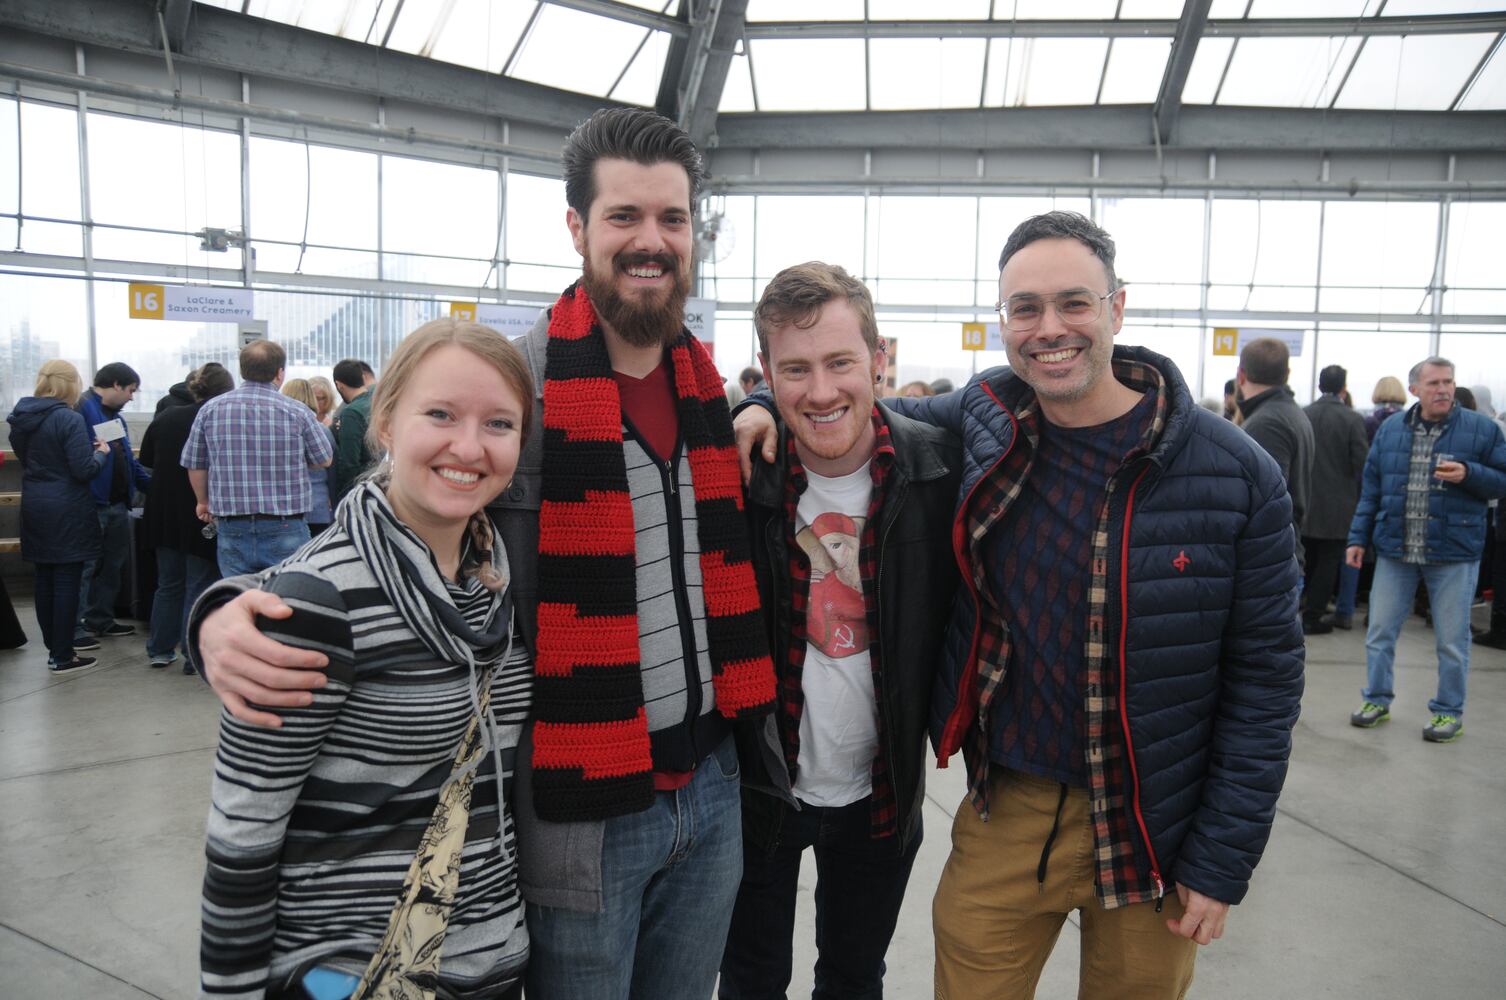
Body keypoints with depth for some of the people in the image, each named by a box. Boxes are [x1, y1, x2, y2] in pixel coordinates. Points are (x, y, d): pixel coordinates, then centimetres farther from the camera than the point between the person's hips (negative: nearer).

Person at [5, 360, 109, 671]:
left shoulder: (21, 418, 7)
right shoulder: (69, 419, -16)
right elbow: (84, 470, -18)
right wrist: (101, 453, 1)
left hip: (34, 508, 7)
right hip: (67, 510, -7)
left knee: (44, 580, 13)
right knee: (67, 581, -1)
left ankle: (54, 646, 23)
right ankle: (62, 656, 4)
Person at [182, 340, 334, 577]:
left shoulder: (210, 409, 2)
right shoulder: (297, 412, -6)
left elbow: (194, 466, 11)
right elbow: (324, 460, 5)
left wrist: (204, 502, 28)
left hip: (231, 530, 3)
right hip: (285, 529, -2)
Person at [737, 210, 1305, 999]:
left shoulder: (1234, 475, -11)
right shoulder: (981, 422, -5)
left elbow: (1265, 673, -5)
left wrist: (1223, 861, -5)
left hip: (1151, 830, -1)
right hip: (1004, 812, 2)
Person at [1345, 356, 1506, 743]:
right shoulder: (1390, 430, 6)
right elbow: (1371, 489, 9)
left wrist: (1468, 474, -18)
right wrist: (1358, 537, 6)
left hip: (1454, 553, -2)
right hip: (1394, 550, 2)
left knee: (1452, 640, 7)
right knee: (1380, 631, 9)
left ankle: (1449, 711, 23)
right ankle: (1377, 700, 24)